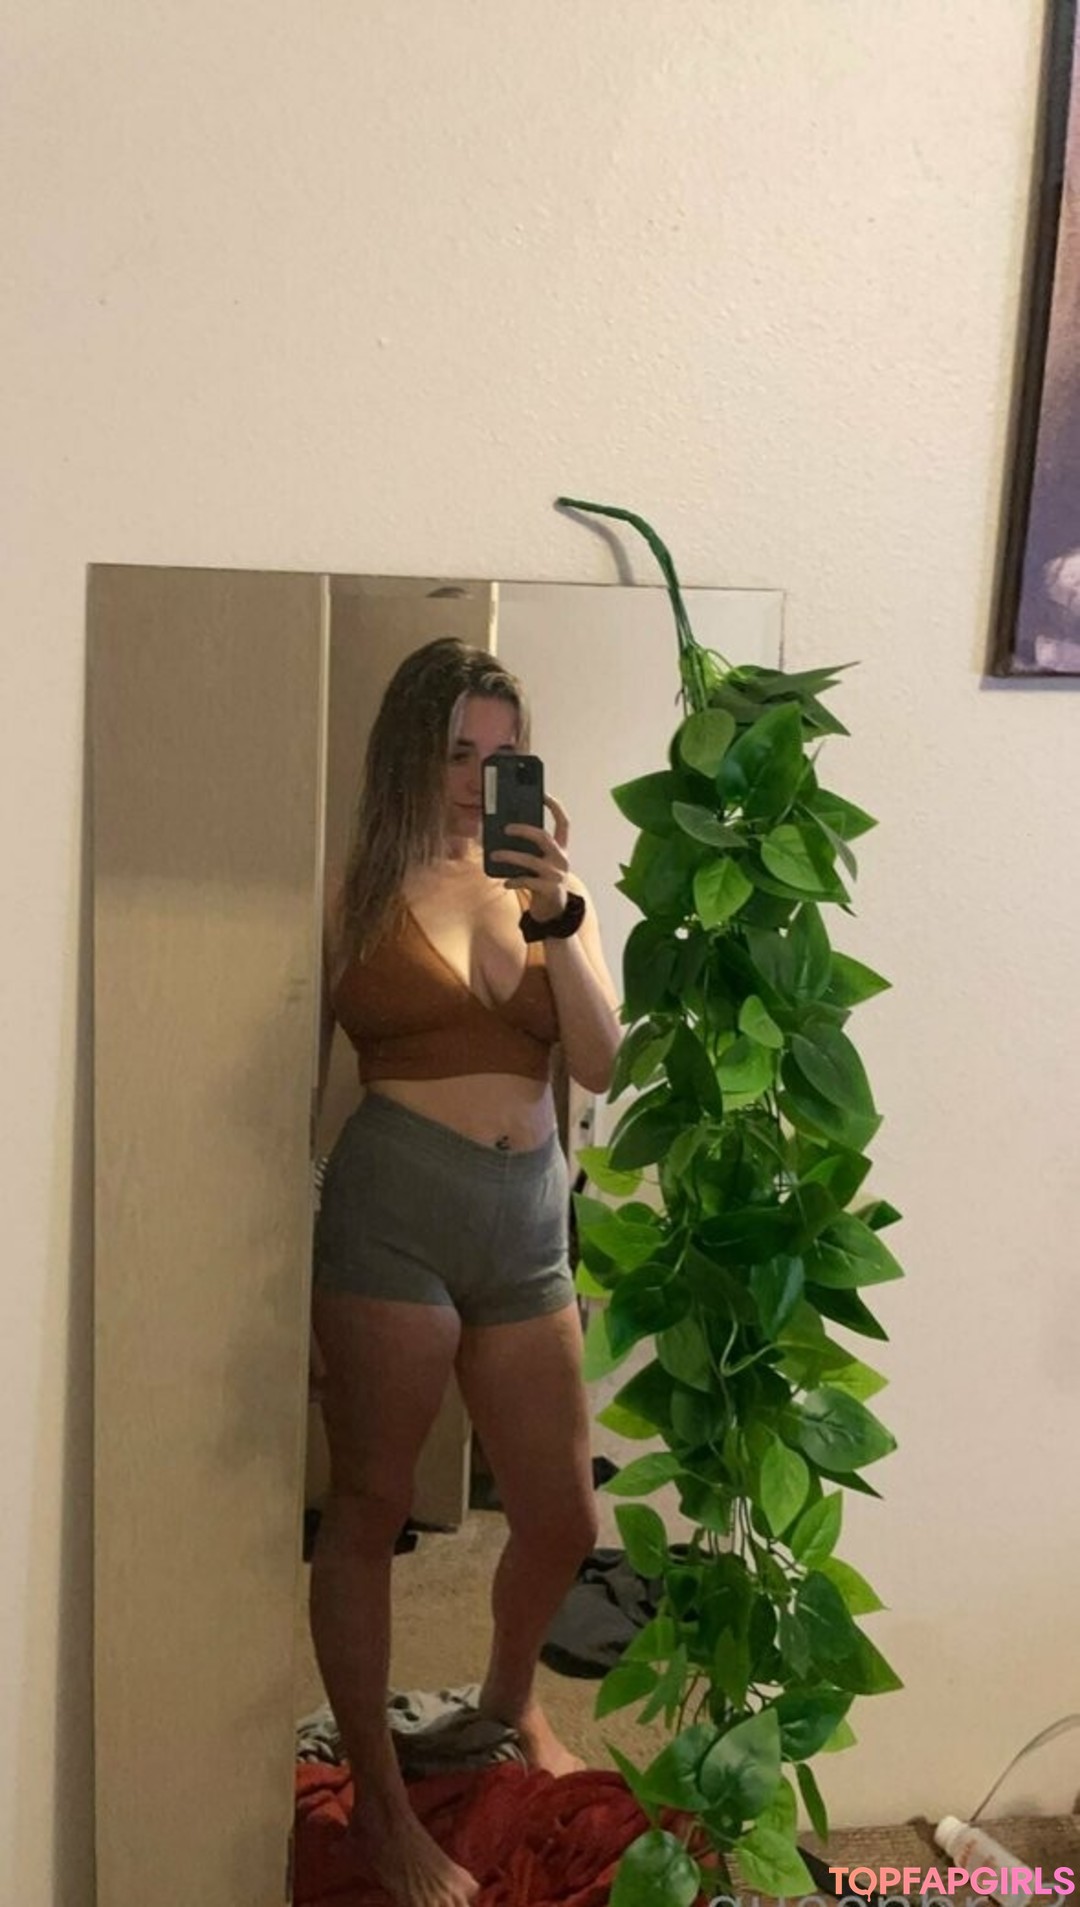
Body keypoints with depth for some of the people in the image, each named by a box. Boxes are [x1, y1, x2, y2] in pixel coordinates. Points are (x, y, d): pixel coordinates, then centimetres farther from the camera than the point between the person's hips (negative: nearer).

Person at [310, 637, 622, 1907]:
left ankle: (510, 1697, 43)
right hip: (392, 1212, -4)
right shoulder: (363, 889, -2)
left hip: (530, 1222, 5)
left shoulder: (545, 883, 9)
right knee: (370, 1506, 6)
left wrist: (560, 920, -12)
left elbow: (601, 1064, 0)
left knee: (563, 1520, 13)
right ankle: (378, 1800, 24)